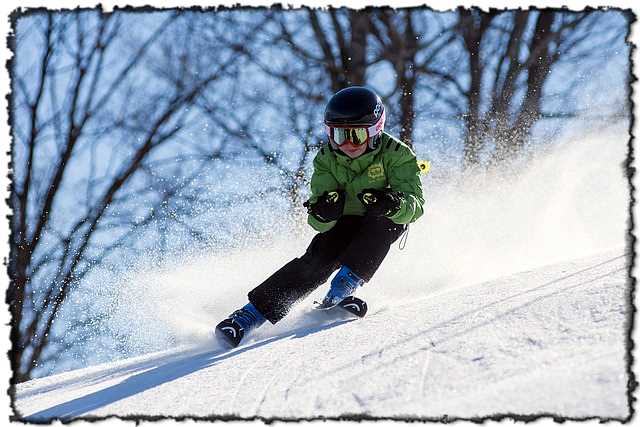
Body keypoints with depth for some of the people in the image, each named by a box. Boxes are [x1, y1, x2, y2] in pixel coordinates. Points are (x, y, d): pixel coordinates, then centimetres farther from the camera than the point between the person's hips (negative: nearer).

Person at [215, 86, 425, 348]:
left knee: (382, 216, -33)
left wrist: (394, 204, -51)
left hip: (384, 226, -1)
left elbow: (415, 205, -28)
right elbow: (319, 223, -18)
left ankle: (344, 286, -33)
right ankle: (252, 313, -28)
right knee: (318, 259, -25)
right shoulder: (326, 160, -13)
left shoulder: (396, 154, -20)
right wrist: (322, 213, -42)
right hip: (343, 225, 1)